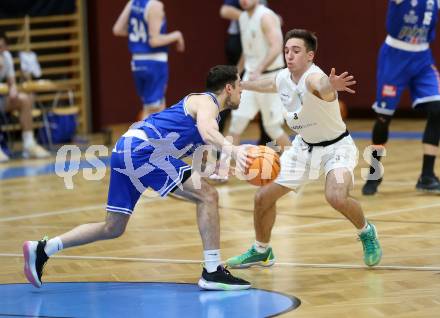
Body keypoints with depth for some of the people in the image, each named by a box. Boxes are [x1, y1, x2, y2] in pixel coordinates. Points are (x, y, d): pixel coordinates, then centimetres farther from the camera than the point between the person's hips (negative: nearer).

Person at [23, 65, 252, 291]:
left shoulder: (203, 102, 26)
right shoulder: (206, 101, -5)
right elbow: (207, 133, -27)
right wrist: (232, 149, -44)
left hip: (126, 151, 10)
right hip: (141, 149, -10)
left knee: (113, 229, 16)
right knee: (207, 196, -11)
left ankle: (42, 250, 16)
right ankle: (212, 273, -12)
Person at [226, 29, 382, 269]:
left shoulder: (313, 77, -32)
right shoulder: (282, 78, -10)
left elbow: (321, 84, -59)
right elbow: (267, 85, 17)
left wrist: (331, 85, -82)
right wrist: (240, 85, 31)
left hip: (336, 146, -7)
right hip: (304, 146, 7)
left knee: (336, 196, -32)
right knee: (263, 197, 4)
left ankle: (367, 233, 0)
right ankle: (261, 251, 29)